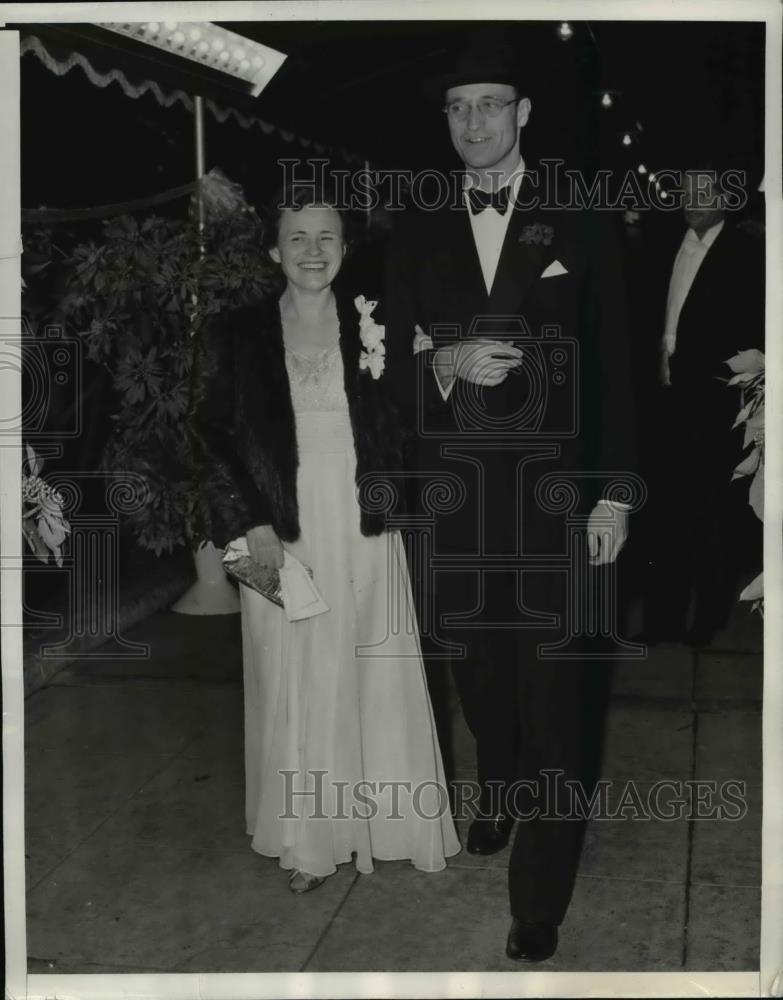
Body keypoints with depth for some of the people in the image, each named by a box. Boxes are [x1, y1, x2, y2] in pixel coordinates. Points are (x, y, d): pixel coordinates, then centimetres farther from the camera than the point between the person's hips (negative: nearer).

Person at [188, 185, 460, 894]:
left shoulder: (372, 326, 4)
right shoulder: (239, 336, 1)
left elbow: (402, 428, 6)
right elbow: (213, 438, -1)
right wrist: (249, 523, -8)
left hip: (364, 532, 1)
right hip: (283, 536, -1)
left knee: (377, 677, 8)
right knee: (297, 685, 6)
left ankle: (388, 819, 24)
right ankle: (310, 838, 20)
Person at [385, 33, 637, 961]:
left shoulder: (580, 228, 3)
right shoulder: (416, 235, 9)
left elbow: (613, 370, 3)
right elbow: (397, 365, 7)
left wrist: (614, 494, -2)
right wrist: (446, 364, -16)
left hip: (555, 494, -2)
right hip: (453, 493, 3)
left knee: (556, 685, -5)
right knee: (478, 670, 13)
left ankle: (539, 903, 4)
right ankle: (500, 793, 40)